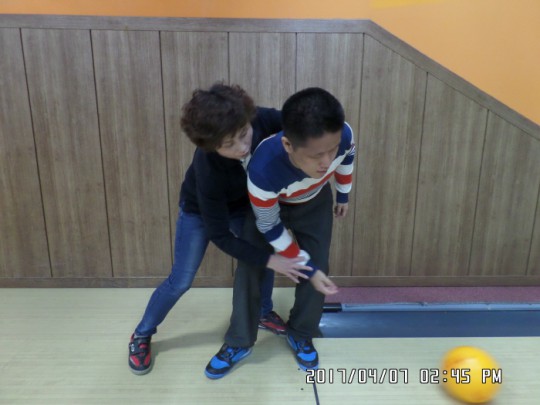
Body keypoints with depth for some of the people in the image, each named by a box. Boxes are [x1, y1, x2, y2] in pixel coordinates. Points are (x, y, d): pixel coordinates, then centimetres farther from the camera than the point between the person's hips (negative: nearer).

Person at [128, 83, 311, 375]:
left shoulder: (264, 120, -35)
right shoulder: (209, 170, -43)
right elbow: (219, 235, -32)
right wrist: (269, 260, -35)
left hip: (243, 202, 5)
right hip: (199, 209, -4)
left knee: (267, 250, 9)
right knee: (180, 281, 2)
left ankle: (263, 313, 38)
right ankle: (141, 335, 28)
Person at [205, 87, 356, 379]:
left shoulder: (343, 135, -37)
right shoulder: (263, 170, -46)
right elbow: (270, 228, -27)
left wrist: (343, 195, 8)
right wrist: (308, 268, -21)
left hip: (316, 202, 3)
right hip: (269, 206, -2)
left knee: (319, 268, 0)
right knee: (249, 270, -4)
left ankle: (301, 335, 26)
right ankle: (239, 343, 19)